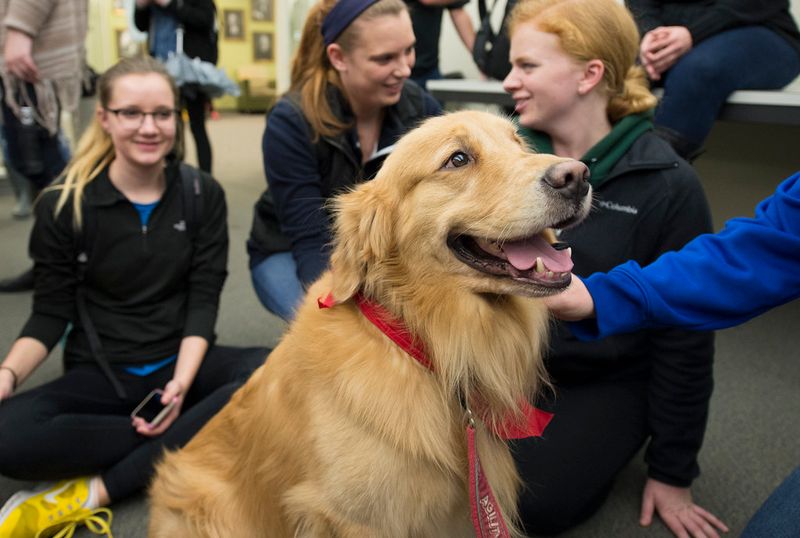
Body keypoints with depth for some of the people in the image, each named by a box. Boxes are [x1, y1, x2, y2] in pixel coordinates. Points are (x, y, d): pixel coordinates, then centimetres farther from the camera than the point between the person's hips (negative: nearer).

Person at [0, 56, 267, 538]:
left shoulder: (203, 195, -1)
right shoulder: (63, 205, -4)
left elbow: (204, 300, -4)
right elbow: (51, 314, -1)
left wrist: (181, 382, -20)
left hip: (183, 364, 2)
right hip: (100, 375, -1)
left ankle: (97, 490, -25)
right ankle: (187, 437, -17)